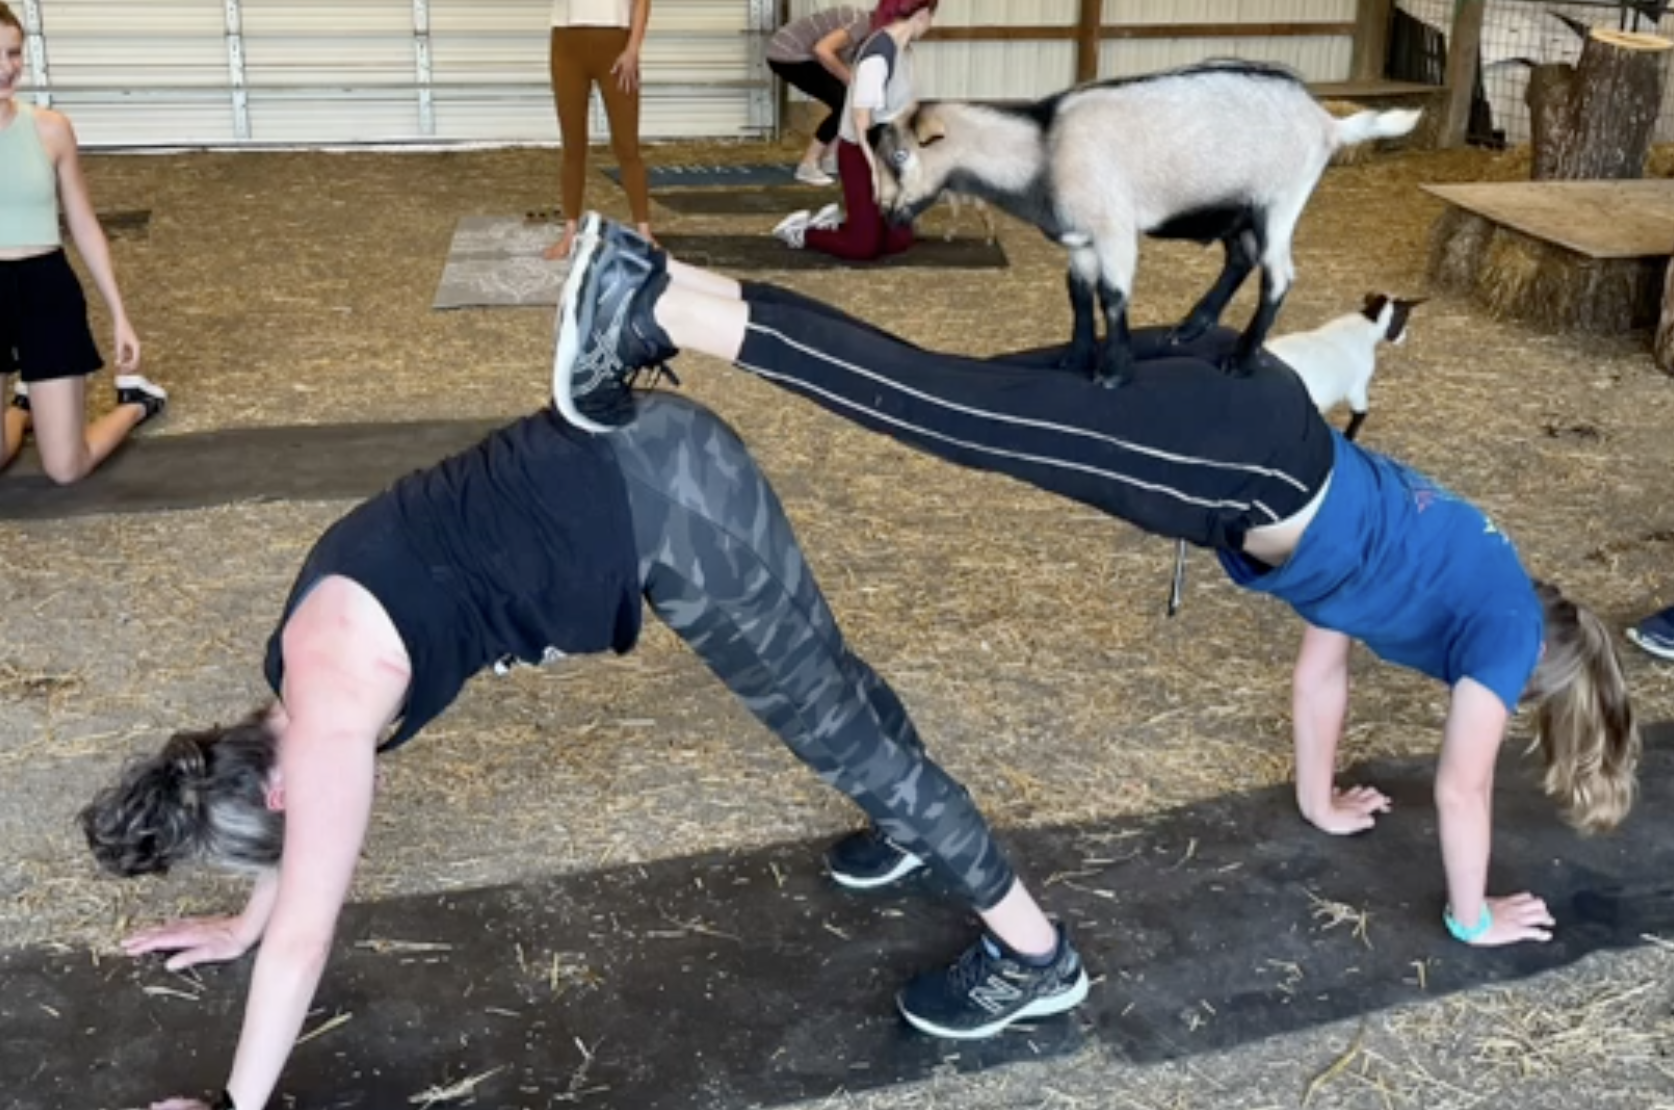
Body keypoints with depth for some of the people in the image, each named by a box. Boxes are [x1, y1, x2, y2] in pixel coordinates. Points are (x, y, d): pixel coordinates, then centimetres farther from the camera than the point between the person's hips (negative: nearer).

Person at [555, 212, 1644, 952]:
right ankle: (662, 308, -30)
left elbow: (1321, 669, 44)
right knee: (952, 410, -19)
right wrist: (1473, 917, 31)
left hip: (1220, 391, 7)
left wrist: (1321, 802, 55)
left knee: (955, 400, -4)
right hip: (1241, 462, -7)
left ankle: (660, 287, -12)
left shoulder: (1477, 581, 36)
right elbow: (1464, 788, 15)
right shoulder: (1506, 626, 15)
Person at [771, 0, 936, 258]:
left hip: (888, 154, 9)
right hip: (860, 154, -9)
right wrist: (876, 170, -24)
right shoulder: (878, 54, -25)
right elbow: (860, 117, -25)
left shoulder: (903, 48, 2)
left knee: (900, 239, 9)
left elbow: (900, 107, 6)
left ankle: (835, 222, 23)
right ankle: (802, 231, 15)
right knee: (865, 247, -4)